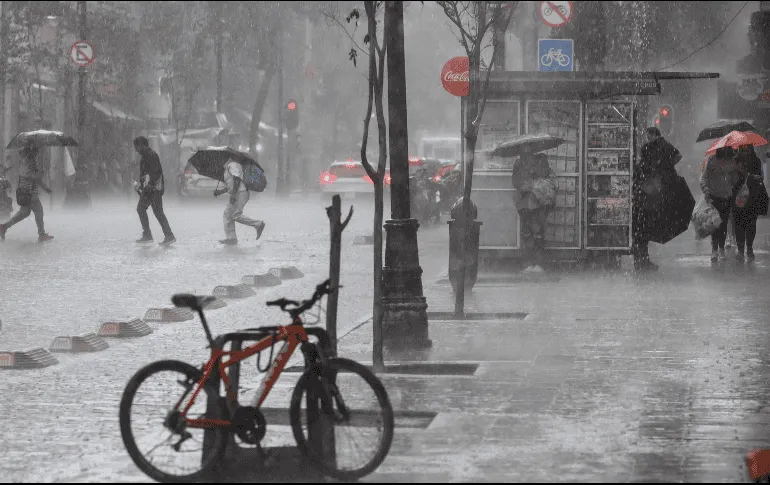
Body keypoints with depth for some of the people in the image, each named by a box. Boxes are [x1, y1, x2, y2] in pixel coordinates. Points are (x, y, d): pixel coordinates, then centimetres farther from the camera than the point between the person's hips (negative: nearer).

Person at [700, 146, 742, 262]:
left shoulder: (733, 161, 6)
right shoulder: (712, 160, -2)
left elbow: (735, 179, 17)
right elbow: (704, 177, -3)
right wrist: (706, 192, -15)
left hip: (727, 197, 2)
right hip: (714, 196, -2)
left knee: (724, 223, 1)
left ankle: (721, 250, 9)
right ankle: (714, 250, -2)